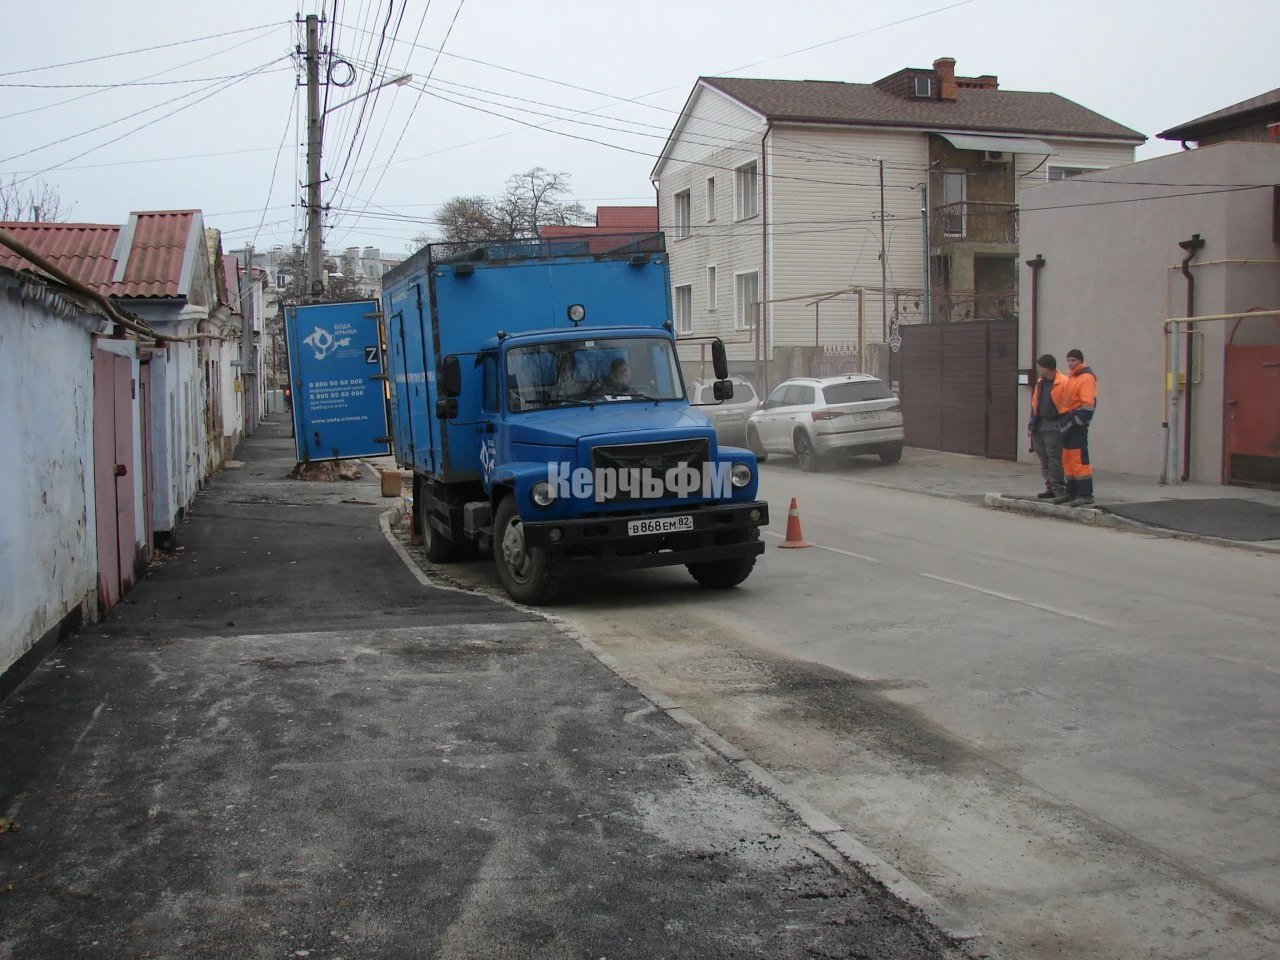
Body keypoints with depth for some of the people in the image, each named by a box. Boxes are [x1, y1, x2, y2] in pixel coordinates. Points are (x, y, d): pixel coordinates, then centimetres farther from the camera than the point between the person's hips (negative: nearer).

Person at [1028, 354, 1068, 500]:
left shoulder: (1063, 383, -10)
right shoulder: (1040, 383, 15)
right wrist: (1032, 423, 14)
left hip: (1053, 427, -8)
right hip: (1039, 426, 8)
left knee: (1055, 460, -7)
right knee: (1044, 460, 11)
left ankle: (1058, 489, -3)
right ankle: (1050, 487, 18)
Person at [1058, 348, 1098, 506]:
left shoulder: (1086, 378, -11)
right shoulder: (1072, 378, 19)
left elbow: (1088, 404, -18)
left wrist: (1073, 421, -20)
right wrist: (1064, 419, 16)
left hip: (1078, 425, -10)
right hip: (1068, 424, 10)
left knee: (1079, 459, -12)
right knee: (1068, 460, 13)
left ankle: (1086, 494, -11)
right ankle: (1071, 492, 20)